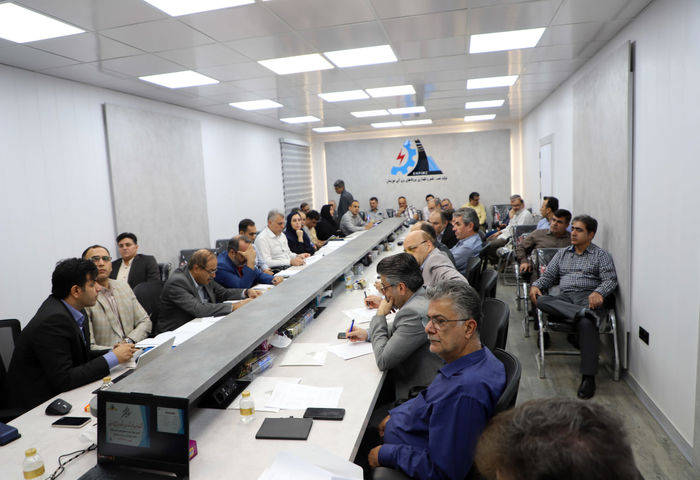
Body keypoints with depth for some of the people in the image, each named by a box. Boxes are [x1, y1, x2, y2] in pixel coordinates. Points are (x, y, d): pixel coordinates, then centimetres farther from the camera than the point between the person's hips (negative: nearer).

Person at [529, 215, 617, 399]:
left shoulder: (601, 255, 14)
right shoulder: (562, 253, 26)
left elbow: (610, 280, 1)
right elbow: (549, 276, 21)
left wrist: (598, 292, -21)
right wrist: (536, 285, -2)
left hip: (588, 297, -3)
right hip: (564, 298, 4)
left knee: (586, 323, -37)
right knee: (542, 301, -31)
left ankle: (588, 377, -35)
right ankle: (583, 313, -45)